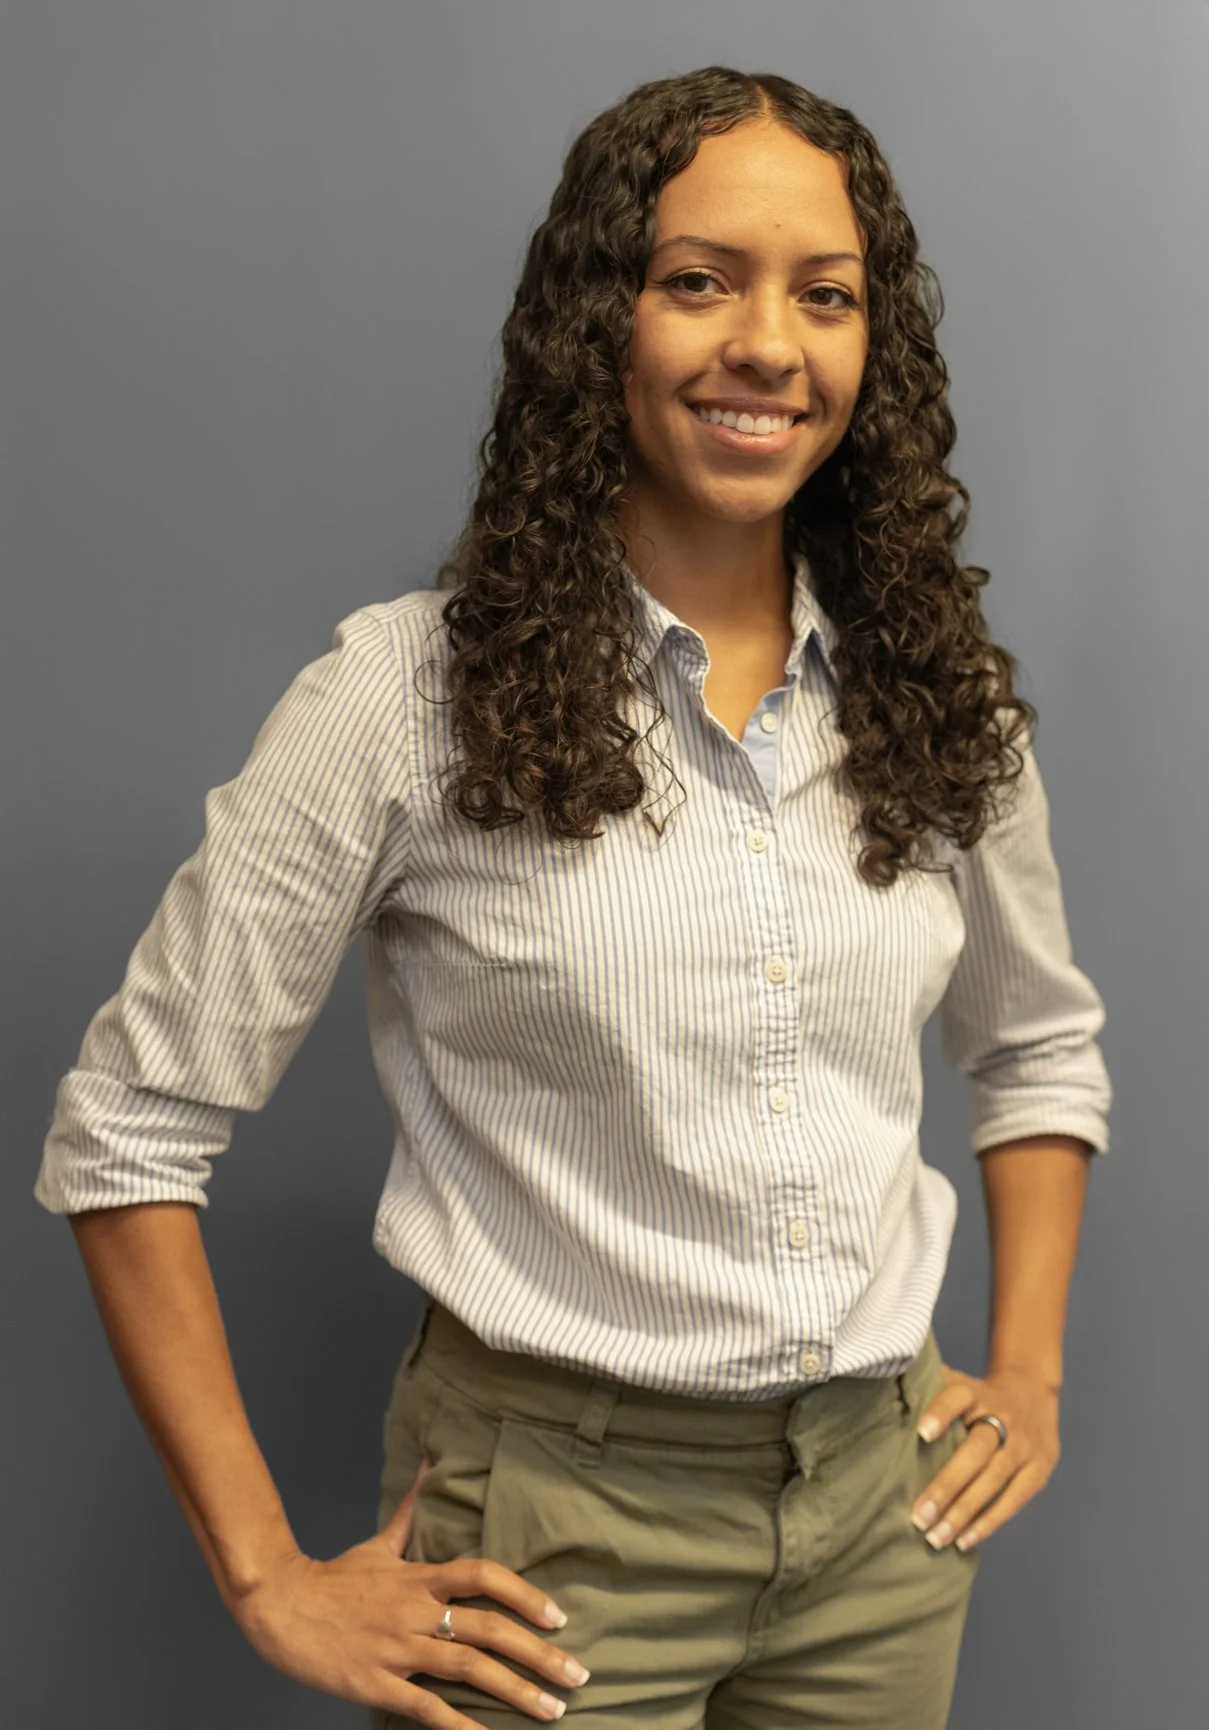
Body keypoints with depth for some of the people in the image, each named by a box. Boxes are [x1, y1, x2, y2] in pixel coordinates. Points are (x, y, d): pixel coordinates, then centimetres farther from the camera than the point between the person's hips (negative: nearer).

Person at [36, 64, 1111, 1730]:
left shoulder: (936, 697, 1)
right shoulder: (409, 697, -13)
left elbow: (1039, 1043, 18)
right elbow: (128, 1128, -10)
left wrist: (1030, 1372, 8)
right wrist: (268, 1576, -9)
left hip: (886, 1504, 5)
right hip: (558, 1525, -4)